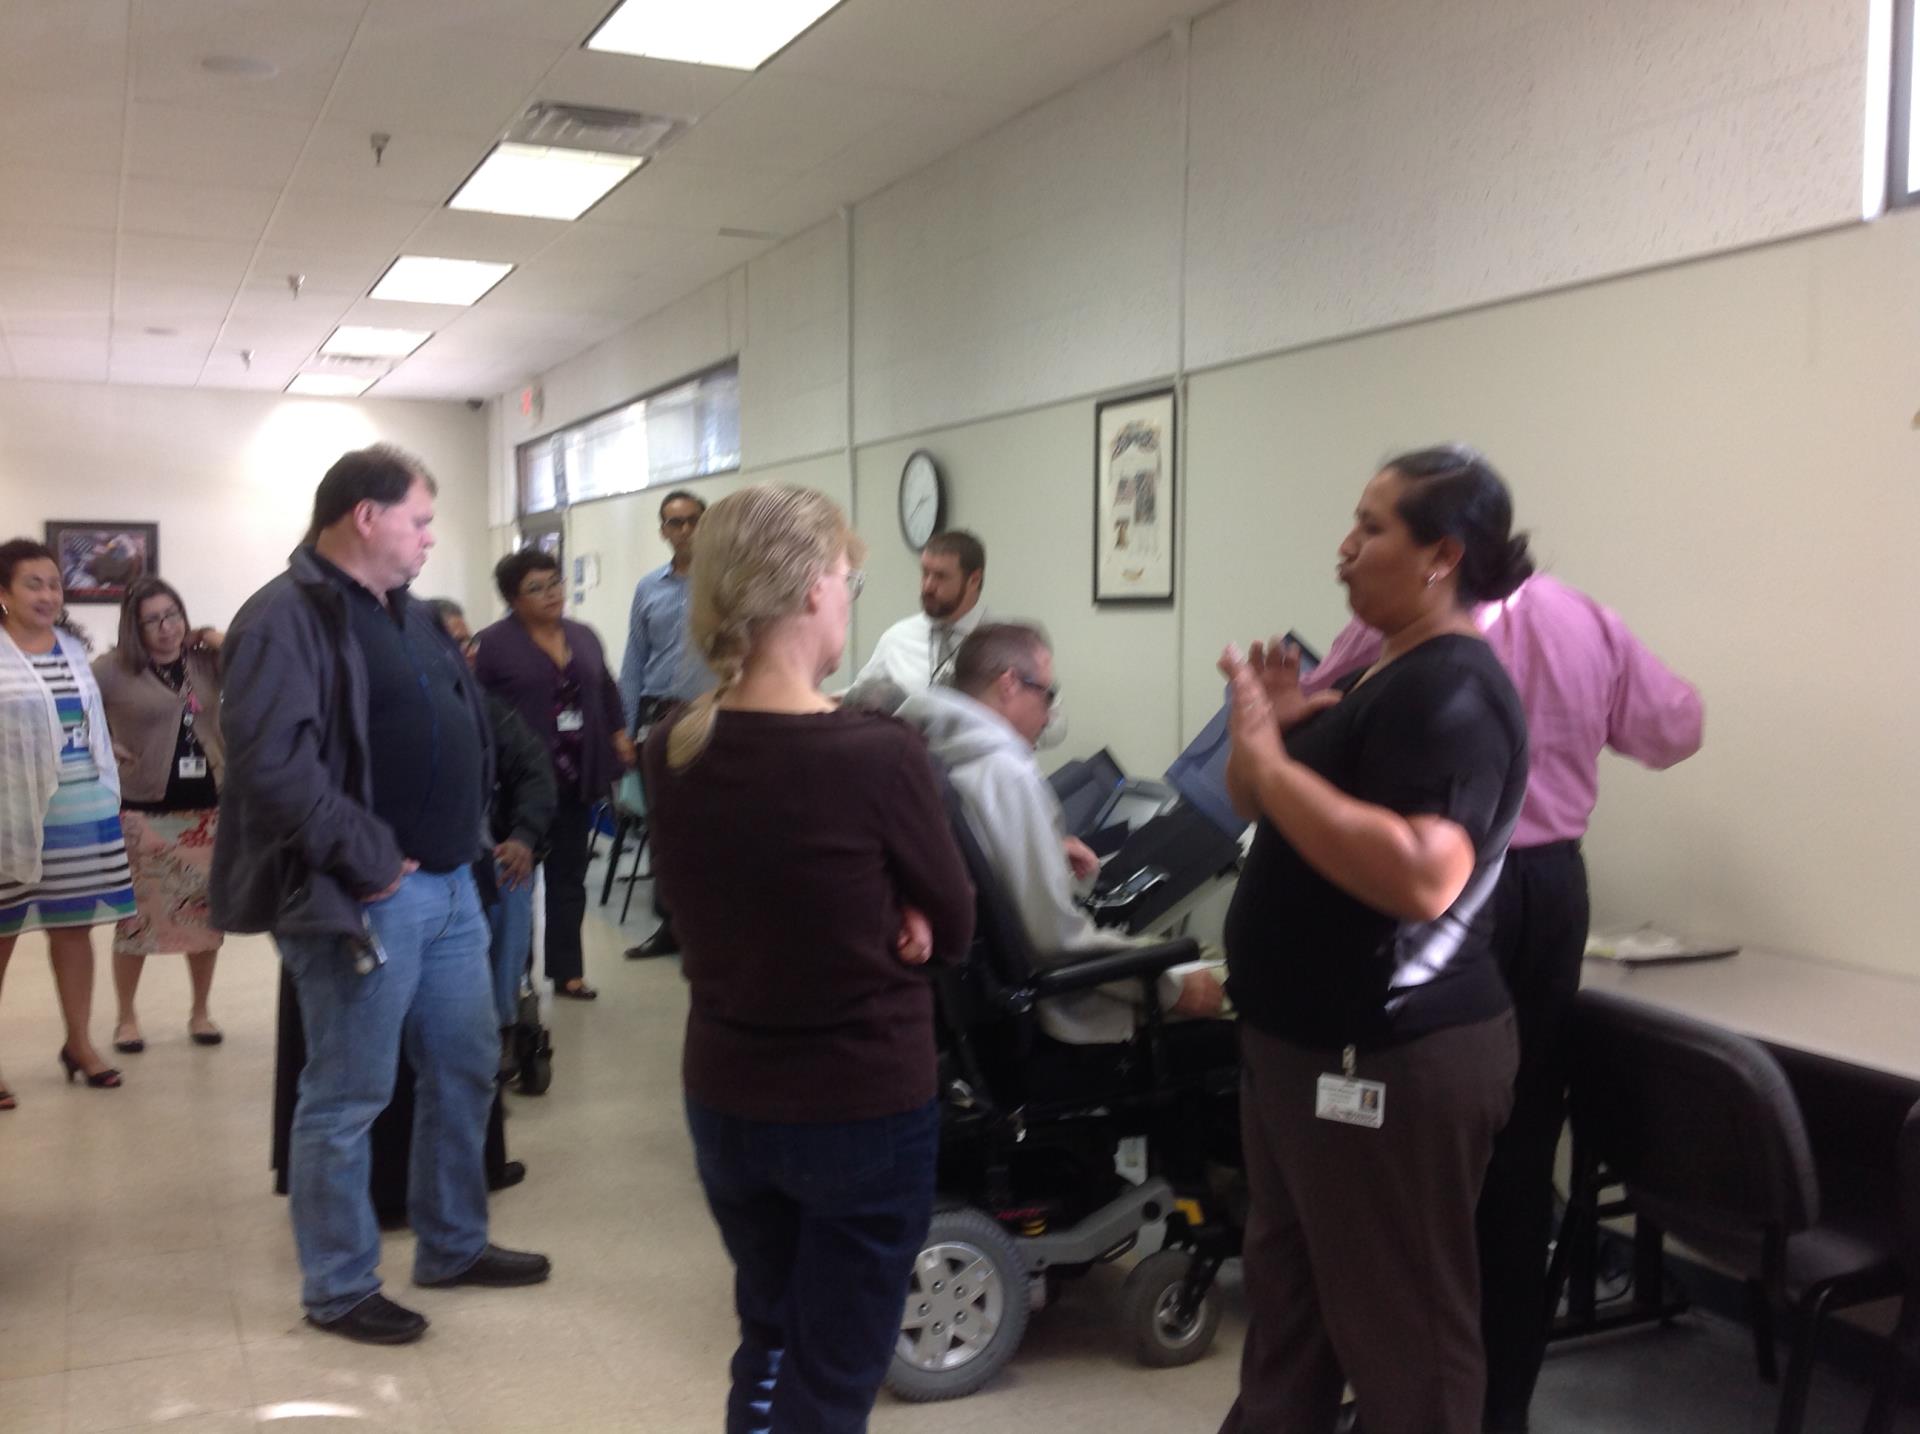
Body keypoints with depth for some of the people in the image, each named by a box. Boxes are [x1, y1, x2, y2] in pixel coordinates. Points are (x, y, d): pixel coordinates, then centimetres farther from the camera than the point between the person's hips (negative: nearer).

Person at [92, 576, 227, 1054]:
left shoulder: (207, 662, 5)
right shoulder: (115, 668, -6)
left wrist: (222, 643, -4)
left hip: (208, 808, 3)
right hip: (144, 812, -3)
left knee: (206, 915, 10)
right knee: (138, 916, 4)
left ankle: (200, 1012, 25)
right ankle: (126, 1017, 19)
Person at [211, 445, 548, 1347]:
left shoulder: (407, 612, 15)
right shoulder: (286, 619, -14)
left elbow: (462, 727, 22)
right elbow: (272, 764, -25)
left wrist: (469, 837, 11)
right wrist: (370, 861, -20)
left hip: (449, 884, 9)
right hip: (366, 898, -9)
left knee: (464, 1071, 17)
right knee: (347, 1097, 4)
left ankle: (452, 1247, 33)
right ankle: (339, 1288, 19)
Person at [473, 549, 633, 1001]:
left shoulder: (583, 636, 11)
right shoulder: (493, 643, -8)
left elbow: (606, 692, 20)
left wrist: (618, 734, 11)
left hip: (576, 779, 6)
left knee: (569, 876, 11)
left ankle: (567, 971, 19)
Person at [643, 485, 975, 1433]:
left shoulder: (670, 751, -7)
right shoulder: (880, 754, -22)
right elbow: (955, 929, -8)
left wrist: (876, 922, -4)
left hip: (724, 1098, 5)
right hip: (865, 1109, -5)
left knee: (768, 1344, 26)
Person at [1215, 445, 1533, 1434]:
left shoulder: (1452, 689, -19)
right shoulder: (1390, 673, 12)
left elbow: (1421, 876, -34)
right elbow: (1286, 813, 18)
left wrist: (1266, 758, -29)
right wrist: (1268, 728, -2)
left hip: (1391, 1058, -10)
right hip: (1306, 1042, 10)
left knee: (1397, 1323, 3)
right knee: (1287, 1291, 21)